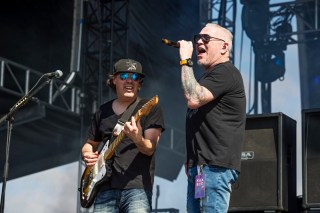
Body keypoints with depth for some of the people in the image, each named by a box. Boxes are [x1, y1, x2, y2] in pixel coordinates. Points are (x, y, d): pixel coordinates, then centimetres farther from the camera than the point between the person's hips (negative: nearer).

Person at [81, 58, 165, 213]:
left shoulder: (150, 108, 3)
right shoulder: (103, 111, 16)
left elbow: (150, 148, -8)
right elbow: (90, 143, 27)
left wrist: (138, 139, -30)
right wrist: (87, 155, 5)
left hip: (137, 187, -4)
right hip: (105, 187, 4)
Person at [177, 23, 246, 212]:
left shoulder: (225, 73, -8)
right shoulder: (210, 76, 25)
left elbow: (193, 99, -23)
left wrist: (185, 60, -14)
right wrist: (191, 160, 23)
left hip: (215, 166, -10)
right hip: (200, 166, 10)